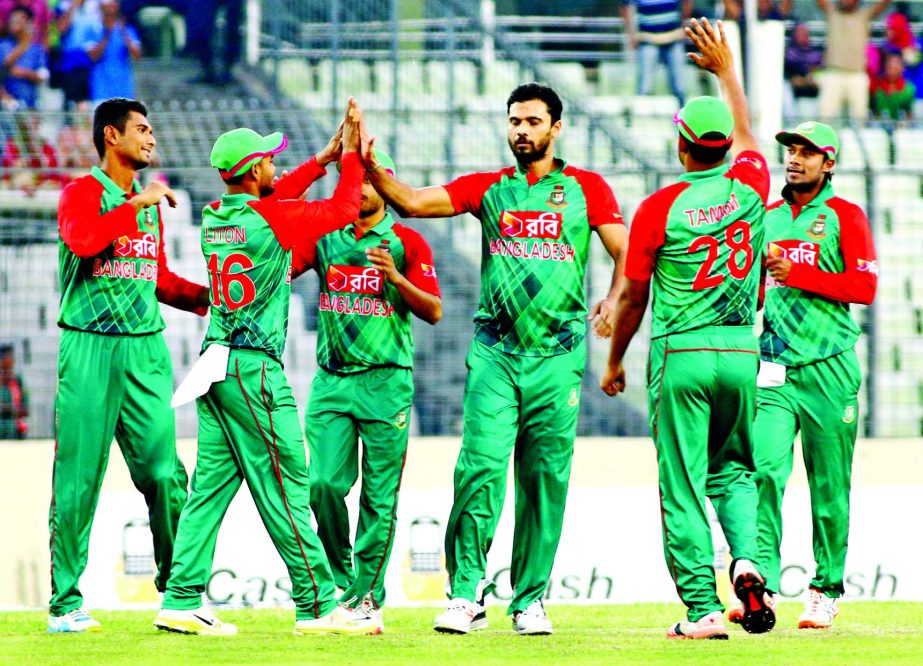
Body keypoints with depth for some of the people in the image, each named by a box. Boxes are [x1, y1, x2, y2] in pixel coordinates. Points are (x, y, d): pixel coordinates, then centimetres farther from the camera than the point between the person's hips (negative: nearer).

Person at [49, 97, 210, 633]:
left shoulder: (150, 203, 20)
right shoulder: (83, 192, -2)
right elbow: (82, 241, -24)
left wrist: (209, 296, 10)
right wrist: (136, 203, -17)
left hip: (146, 349, 6)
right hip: (90, 349, -6)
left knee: (165, 473, 0)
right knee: (79, 478, -5)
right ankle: (66, 603, 0)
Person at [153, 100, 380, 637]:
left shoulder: (216, 217, 9)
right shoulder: (273, 219, -12)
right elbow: (343, 208, -3)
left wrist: (325, 158, 28)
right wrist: (350, 154, 11)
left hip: (217, 366, 8)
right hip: (254, 370, -8)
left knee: (212, 486, 7)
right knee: (285, 488, -5)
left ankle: (182, 600, 4)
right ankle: (318, 605, -2)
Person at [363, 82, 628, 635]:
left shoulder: (587, 189, 9)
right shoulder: (487, 188, 13)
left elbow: (625, 253, 1)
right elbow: (413, 202, 4)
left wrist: (613, 300, -18)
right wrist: (370, 166, -12)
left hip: (557, 353, 0)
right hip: (496, 348, 0)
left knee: (546, 479, 2)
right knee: (481, 467, -12)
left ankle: (530, 599, 10)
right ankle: (467, 595, -8)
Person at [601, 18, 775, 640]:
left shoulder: (660, 207, -7)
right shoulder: (750, 185, 2)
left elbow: (634, 295, -1)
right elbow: (746, 134, 26)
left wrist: (614, 361, 13)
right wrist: (726, 70, 40)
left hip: (680, 356, -3)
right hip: (741, 354, 3)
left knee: (683, 486, 0)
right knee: (733, 469, 19)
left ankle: (703, 608, -5)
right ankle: (746, 560, -8)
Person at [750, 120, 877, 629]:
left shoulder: (845, 216, 3)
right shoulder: (767, 218, 17)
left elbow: (864, 286, -7)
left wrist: (798, 274, -11)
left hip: (828, 369, -3)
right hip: (773, 370, 3)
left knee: (829, 487, 1)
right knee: (764, 471, -14)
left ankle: (827, 591, 10)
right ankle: (761, 585, -20)